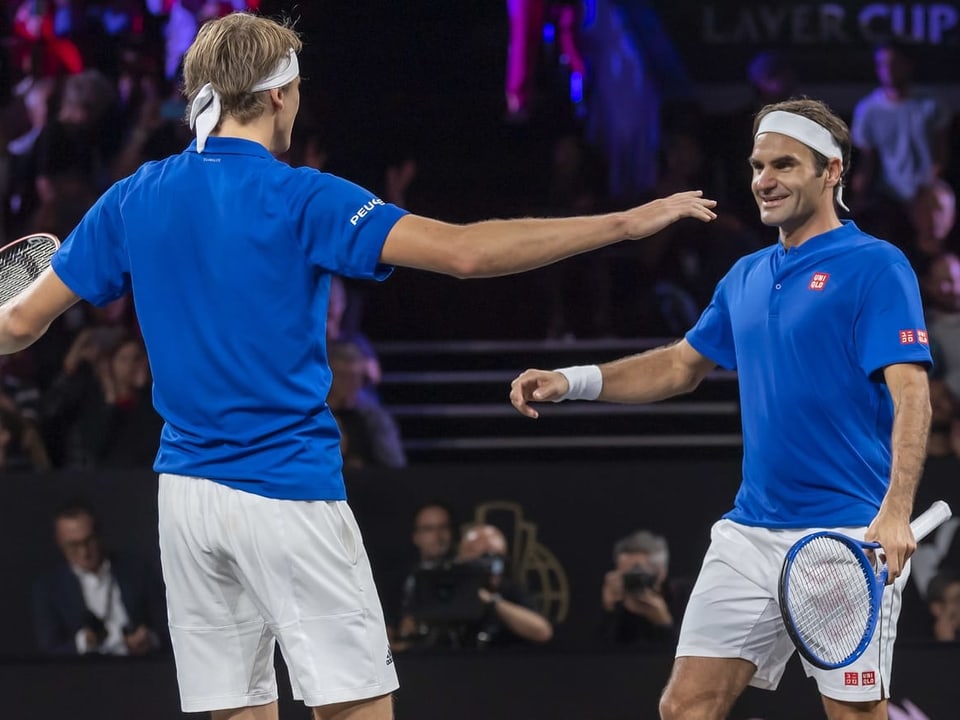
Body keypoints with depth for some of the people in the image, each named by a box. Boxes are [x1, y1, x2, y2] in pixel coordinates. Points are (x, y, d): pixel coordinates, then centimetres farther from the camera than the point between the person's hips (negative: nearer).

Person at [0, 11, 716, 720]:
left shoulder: (133, 200, 6)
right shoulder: (301, 199, -10)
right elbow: (465, 251, -18)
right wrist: (629, 222, -14)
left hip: (185, 493, 6)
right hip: (287, 490, -6)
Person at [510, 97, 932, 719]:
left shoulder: (876, 267, -7)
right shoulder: (747, 277, 16)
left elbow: (911, 395, -16)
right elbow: (683, 365, 27)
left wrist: (895, 512, -29)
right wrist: (572, 381, 13)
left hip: (851, 537, -7)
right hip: (752, 530, 7)